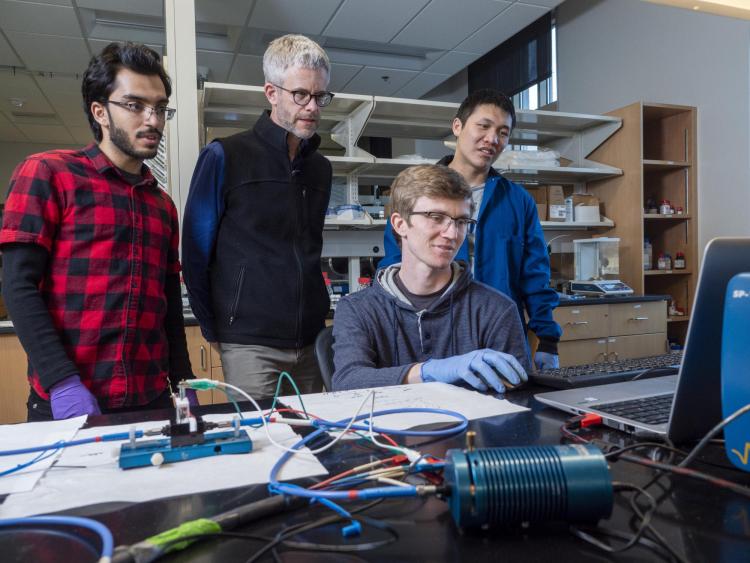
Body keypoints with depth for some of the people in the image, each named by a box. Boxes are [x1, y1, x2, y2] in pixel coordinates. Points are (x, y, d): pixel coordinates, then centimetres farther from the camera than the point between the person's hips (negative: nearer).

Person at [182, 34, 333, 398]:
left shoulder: (320, 167, 11)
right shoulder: (225, 157, -5)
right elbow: (196, 255, -3)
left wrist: (318, 318, 15)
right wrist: (214, 330, -2)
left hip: (312, 340, 5)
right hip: (250, 342, -5)